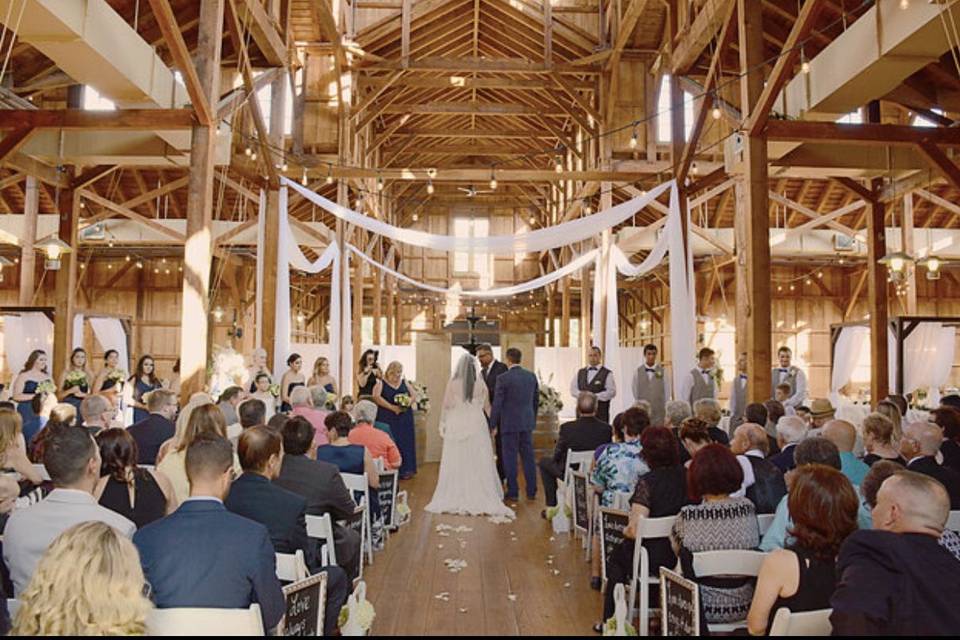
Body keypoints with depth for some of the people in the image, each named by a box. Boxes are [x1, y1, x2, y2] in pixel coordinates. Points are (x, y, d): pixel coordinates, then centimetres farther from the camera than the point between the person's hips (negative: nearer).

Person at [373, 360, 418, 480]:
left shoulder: (404, 382, 12)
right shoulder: (381, 382, 0)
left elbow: (414, 396, 11)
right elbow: (376, 397, -14)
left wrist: (408, 402, -12)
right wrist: (392, 407, -18)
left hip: (405, 418, 4)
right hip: (388, 419, -4)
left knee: (405, 442, 2)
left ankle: (405, 470, 7)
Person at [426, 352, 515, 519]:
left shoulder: (452, 382, -7)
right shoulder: (480, 382, -4)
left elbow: (446, 405, -2)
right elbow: (485, 401, 12)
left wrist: (442, 423, 7)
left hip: (456, 424, 0)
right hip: (476, 424, 0)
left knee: (456, 463, 6)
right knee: (477, 463, 5)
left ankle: (454, 499, 9)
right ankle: (481, 497, 6)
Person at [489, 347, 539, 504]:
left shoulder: (503, 378, -12)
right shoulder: (531, 376, 4)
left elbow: (497, 403, -11)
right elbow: (536, 399, 12)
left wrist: (493, 425, -3)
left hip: (509, 423, -5)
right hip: (527, 423, 5)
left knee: (510, 458, 3)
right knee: (528, 457, 11)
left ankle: (513, 493, 8)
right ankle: (531, 491, 16)